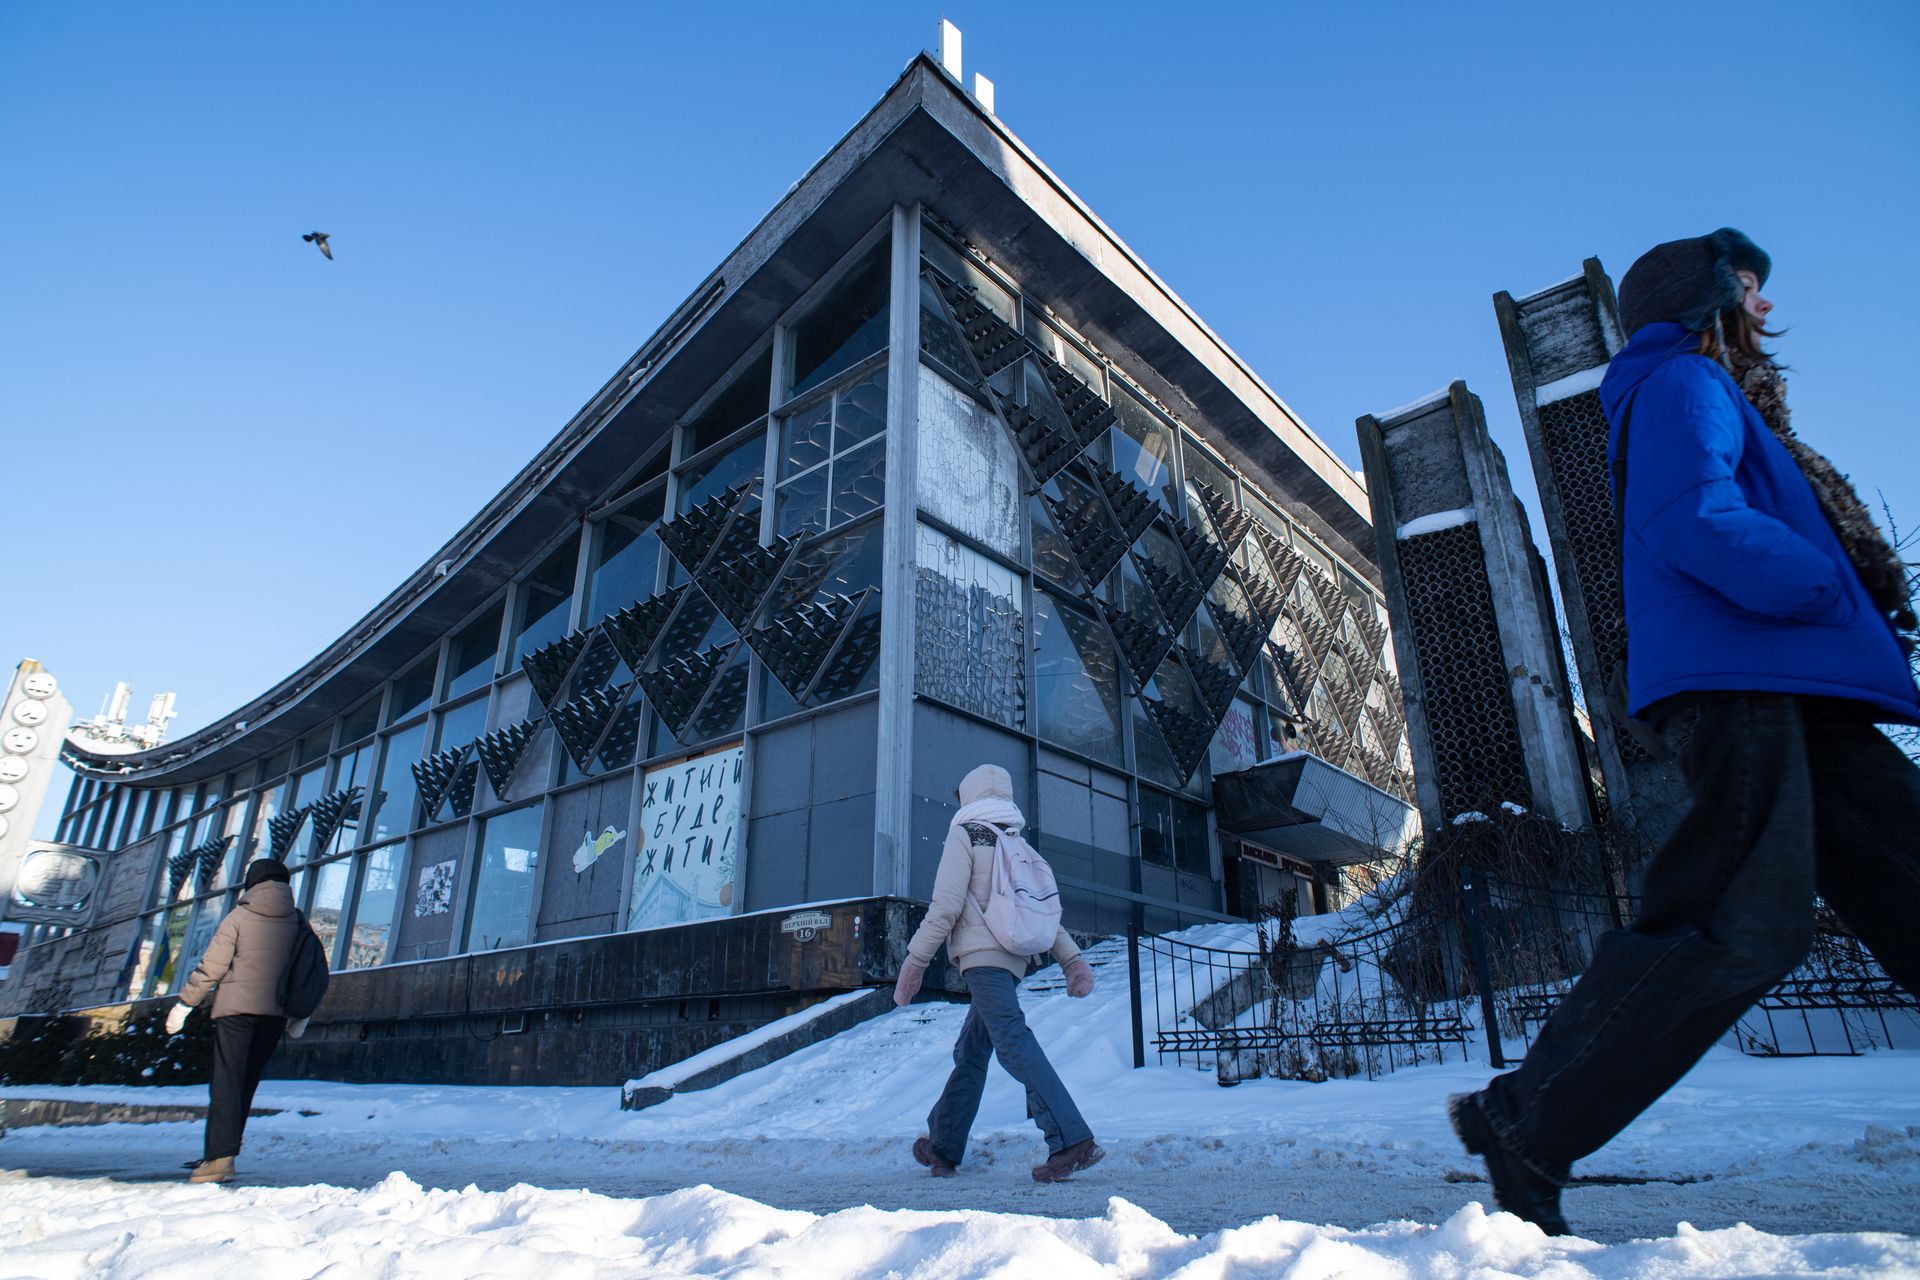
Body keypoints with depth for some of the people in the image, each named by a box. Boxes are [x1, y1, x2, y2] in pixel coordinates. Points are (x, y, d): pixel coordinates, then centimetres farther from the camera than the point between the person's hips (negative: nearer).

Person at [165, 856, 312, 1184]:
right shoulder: (297, 921, 9)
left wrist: (184, 1004, 4)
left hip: (236, 1006, -4)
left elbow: (211, 966, -5)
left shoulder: (240, 916, -1)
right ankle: (222, 1151, 20)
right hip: (275, 1011, 4)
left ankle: (220, 1157, -16)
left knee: (227, 1081, -6)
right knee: (247, 1083, 14)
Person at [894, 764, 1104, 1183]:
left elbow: (946, 904, -11)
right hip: (1013, 959, 9)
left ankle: (1072, 1141, -28)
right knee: (970, 1053, 16)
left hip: (982, 954, -9)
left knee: (1013, 1043, -17)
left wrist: (915, 960, -7)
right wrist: (1072, 959, 10)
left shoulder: (965, 835, 0)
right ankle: (943, 1148, 26)